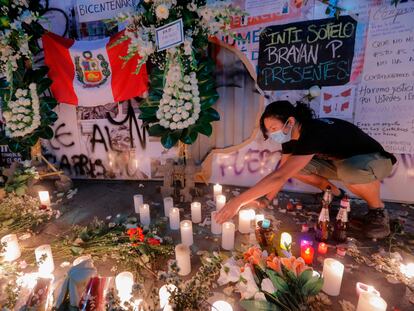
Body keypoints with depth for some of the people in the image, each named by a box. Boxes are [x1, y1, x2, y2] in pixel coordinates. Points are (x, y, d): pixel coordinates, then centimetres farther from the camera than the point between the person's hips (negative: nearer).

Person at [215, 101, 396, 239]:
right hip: (338, 160, 7)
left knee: (350, 169, -42)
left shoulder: (314, 133, -38)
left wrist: (238, 201, -45)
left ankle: (377, 209, -10)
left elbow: (279, 177, -45)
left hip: (375, 160, -6)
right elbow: (281, 173, -7)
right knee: (291, 167, -13)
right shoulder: (291, 136, -12)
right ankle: (333, 194, 10)